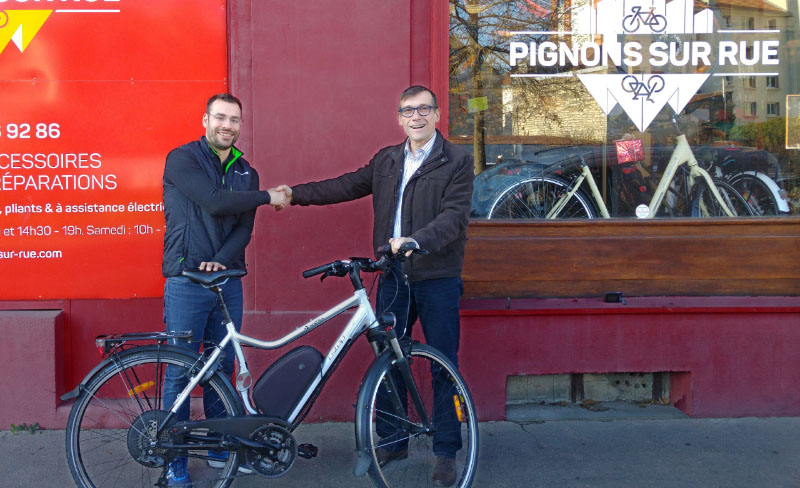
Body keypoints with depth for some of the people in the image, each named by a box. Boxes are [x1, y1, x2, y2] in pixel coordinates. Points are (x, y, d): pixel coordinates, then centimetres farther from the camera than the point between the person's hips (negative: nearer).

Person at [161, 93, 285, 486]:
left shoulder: (246, 172, 11)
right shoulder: (182, 159, -4)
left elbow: (244, 228, 1)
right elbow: (215, 202, -18)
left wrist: (221, 260, -16)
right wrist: (268, 197, -9)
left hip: (227, 281, 5)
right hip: (187, 281, -5)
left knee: (223, 368, 11)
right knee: (179, 373, 0)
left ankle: (221, 449, 24)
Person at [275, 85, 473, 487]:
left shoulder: (457, 161, -4)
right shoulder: (386, 160, 13)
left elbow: (454, 216, -15)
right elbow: (348, 186, 17)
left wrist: (414, 240, -30)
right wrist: (296, 193, 11)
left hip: (437, 277, -4)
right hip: (393, 275, 4)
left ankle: (446, 452, 16)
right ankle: (393, 442, 25)